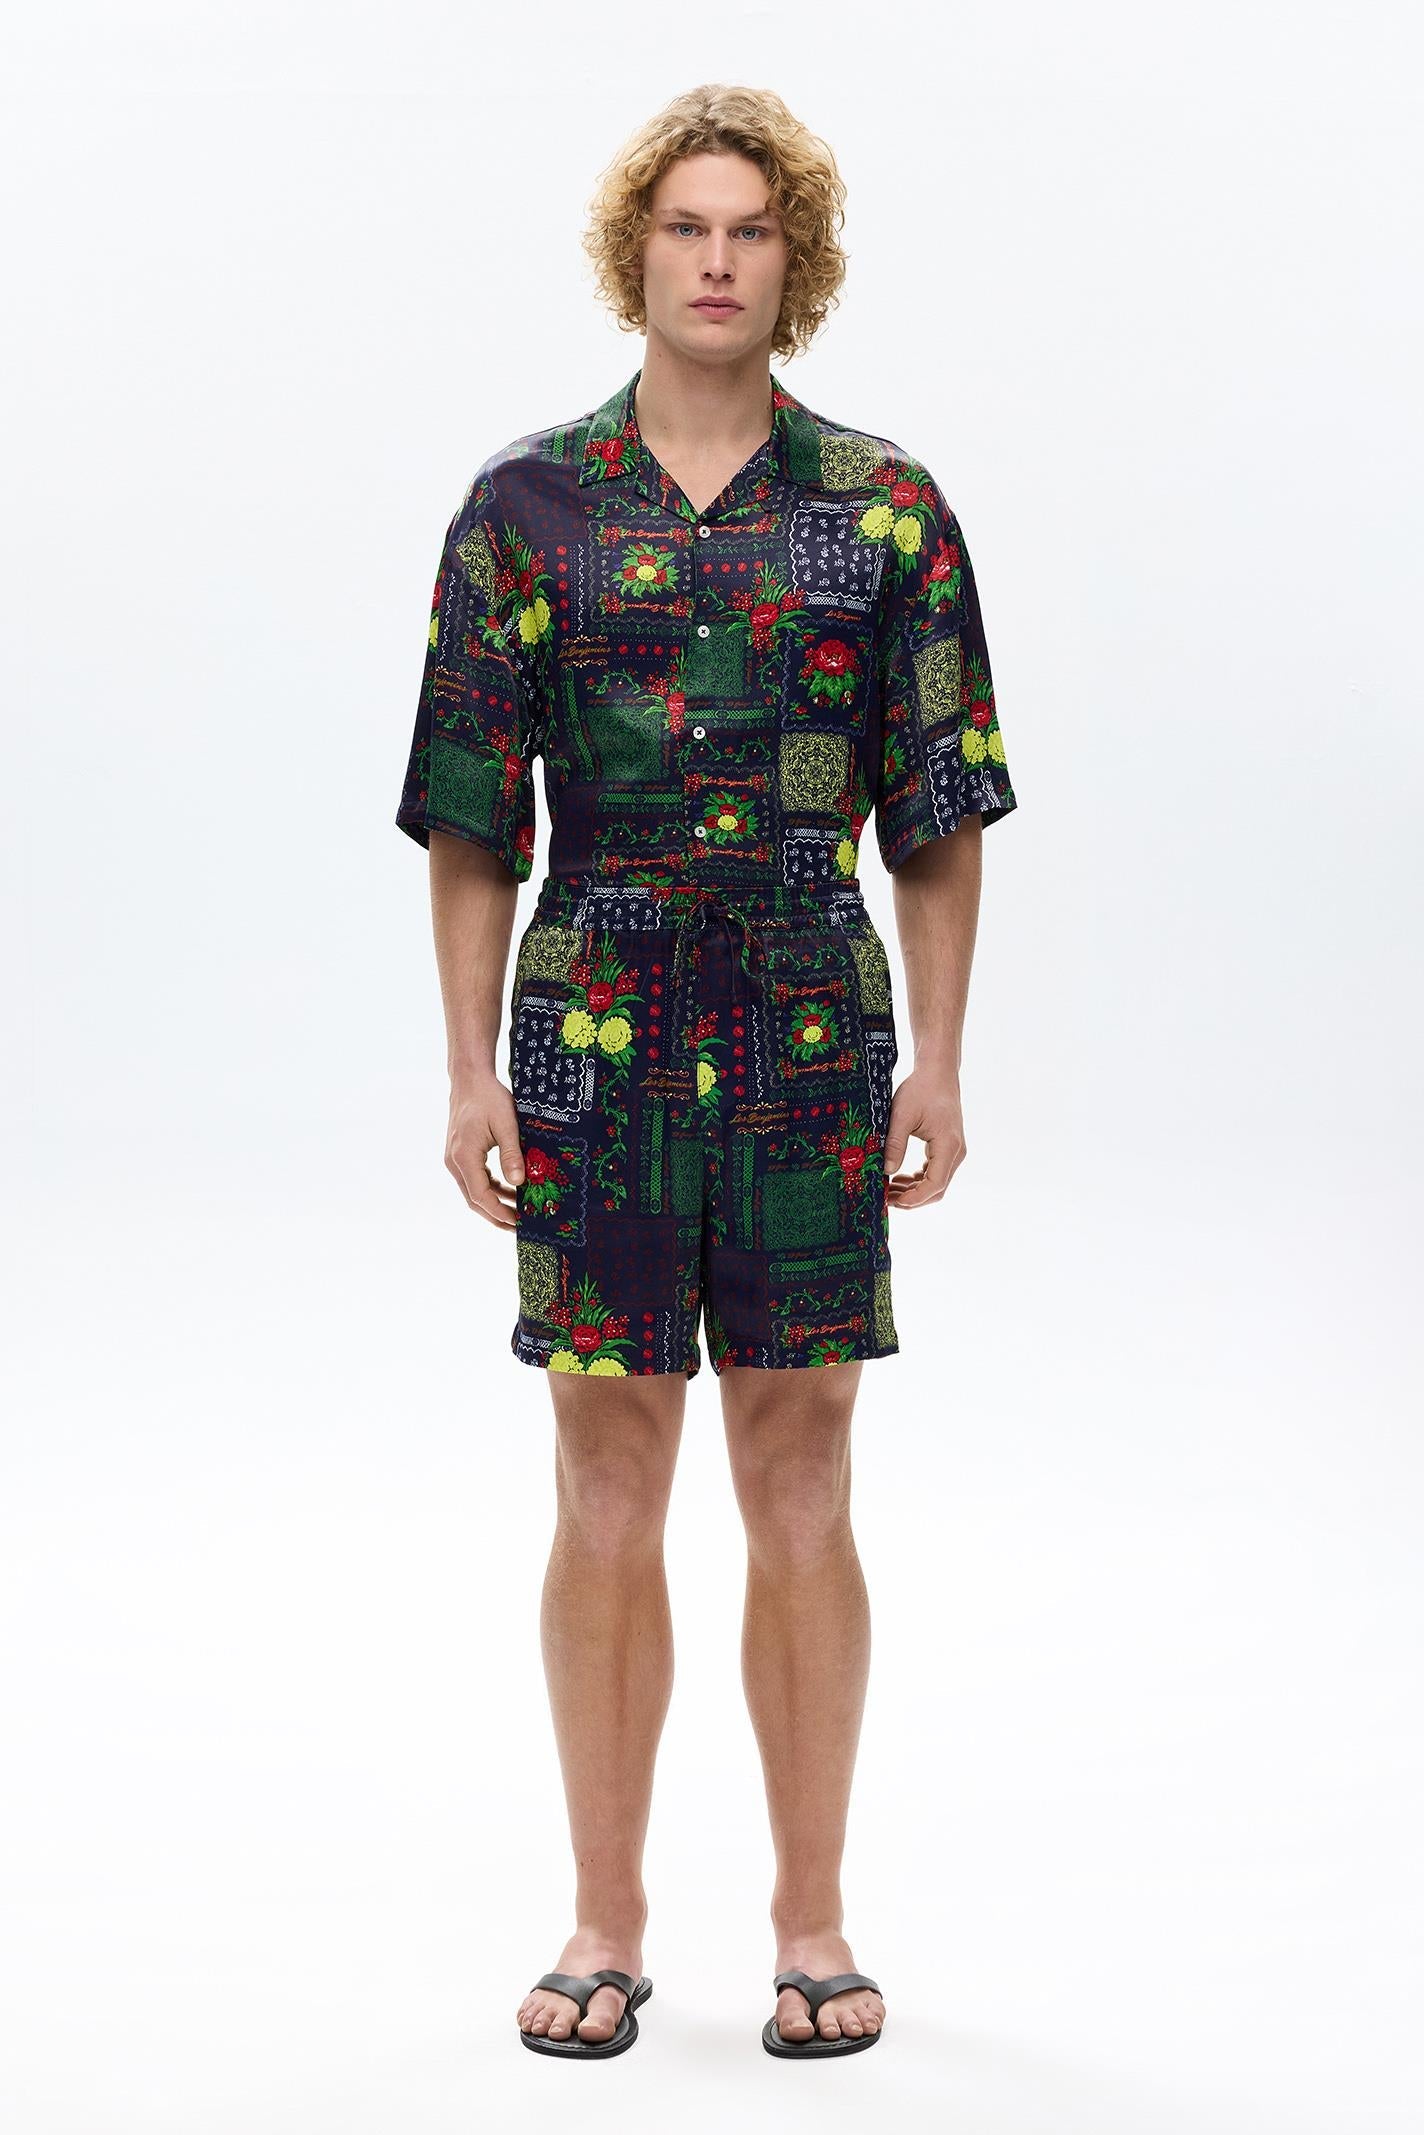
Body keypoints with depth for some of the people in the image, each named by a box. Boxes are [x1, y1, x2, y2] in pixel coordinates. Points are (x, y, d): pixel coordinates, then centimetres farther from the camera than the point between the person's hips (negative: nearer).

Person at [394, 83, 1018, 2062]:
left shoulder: (885, 508, 5)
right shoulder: (527, 506, 4)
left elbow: (940, 819, 6)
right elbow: (473, 822, 5)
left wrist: (939, 1064, -1)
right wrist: (474, 1069, -2)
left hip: (814, 1031, 0)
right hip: (594, 1033, 0)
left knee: (801, 1483, 5)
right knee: (607, 1487, 5)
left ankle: (813, 1920, 16)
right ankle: (607, 1922, 16)